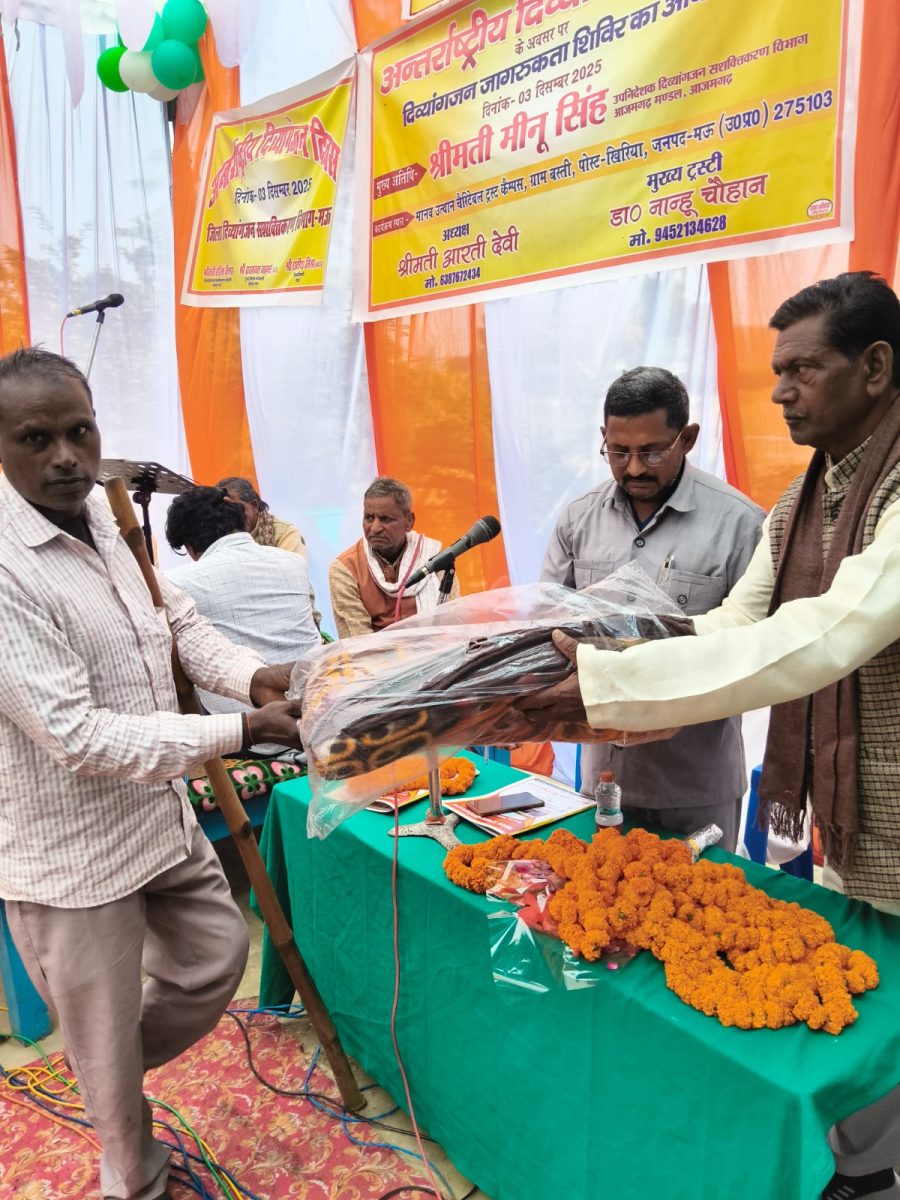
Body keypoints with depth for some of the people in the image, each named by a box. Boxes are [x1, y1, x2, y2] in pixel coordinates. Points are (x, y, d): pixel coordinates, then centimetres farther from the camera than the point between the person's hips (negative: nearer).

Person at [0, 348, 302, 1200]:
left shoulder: (112, 516, -1)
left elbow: (178, 622, 10)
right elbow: (78, 738, -27)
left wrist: (252, 675, -9)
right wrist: (237, 732, -28)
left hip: (161, 816, 7)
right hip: (71, 850, -7)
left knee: (216, 955, 22)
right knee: (108, 1033, 16)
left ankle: (111, 1080, 49)